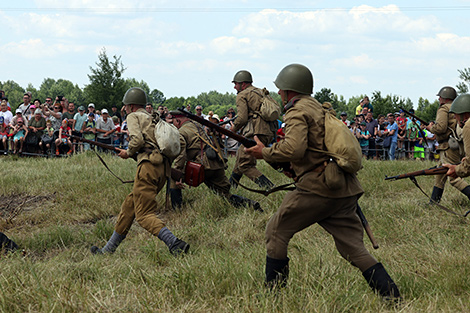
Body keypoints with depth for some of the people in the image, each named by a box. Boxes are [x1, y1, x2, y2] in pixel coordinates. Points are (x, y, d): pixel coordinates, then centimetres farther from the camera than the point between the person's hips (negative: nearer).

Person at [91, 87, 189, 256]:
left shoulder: (134, 116, 5)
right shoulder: (153, 119, 29)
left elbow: (137, 139, -13)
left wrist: (129, 153, 7)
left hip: (148, 165, -9)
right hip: (163, 167, 9)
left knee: (144, 214, -10)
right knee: (129, 205, 15)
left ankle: (176, 245, -26)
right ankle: (108, 249, 22)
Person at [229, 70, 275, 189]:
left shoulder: (242, 95, -1)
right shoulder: (260, 92, 24)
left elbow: (242, 118, -13)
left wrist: (234, 128, 7)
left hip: (256, 133, -9)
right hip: (269, 133, 9)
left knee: (245, 165, -6)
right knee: (241, 152, 27)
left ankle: (268, 187, -21)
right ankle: (232, 182, 37)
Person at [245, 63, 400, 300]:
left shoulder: (297, 111, -4)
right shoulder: (318, 108, 24)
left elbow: (294, 149, -20)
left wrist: (265, 153, -6)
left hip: (318, 188, -8)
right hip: (345, 191, 8)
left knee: (276, 231, 9)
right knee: (355, 250, 6)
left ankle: (273, 291, 11)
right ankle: (393, 298, -4)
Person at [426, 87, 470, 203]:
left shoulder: (444, 109, -10)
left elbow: (440, 127, -23)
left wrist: (431, 128, -2)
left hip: (449, 148, -10)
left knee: (453, 177, -11)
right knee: (440, 176, 17)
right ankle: (433, 202, 20)